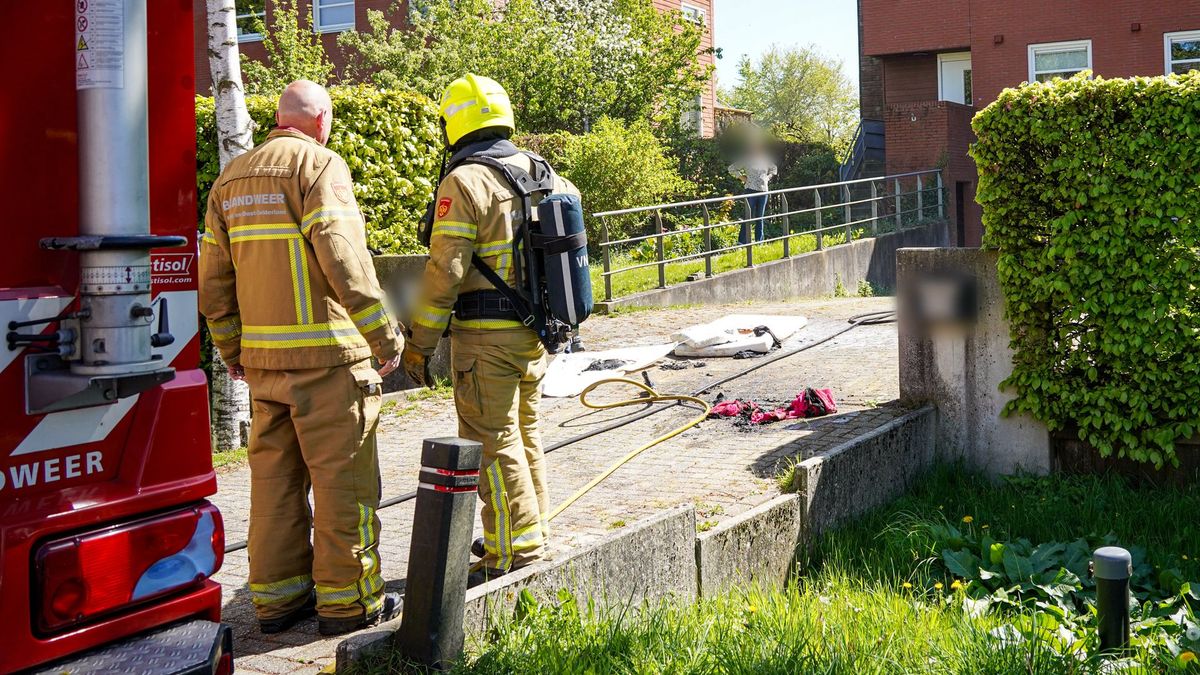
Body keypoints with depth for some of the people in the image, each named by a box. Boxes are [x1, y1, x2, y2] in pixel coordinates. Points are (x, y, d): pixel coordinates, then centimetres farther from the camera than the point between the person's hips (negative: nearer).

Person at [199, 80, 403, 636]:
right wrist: (384, 338, -16)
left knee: (275, 475, 13)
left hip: (262, 358, 7)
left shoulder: (231, 179, 15)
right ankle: (346, 599, 8)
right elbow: (343, 259, -19)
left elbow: (212, 281, 15)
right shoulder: (320, 165, -7)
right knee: (342, 477, 1)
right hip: (325, 354, -7)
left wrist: (233, 351, 22)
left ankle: (276, 595, 21)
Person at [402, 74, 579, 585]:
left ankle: (516, 553, 3)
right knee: (523, 432, 19)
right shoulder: (537, 170, 8)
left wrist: (419, 342, -12)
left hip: (487, 333, -8)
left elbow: (445, 272, -19)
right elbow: (572, 201, 30)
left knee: (492, 441, -1)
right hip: (534, 331, 8)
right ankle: (531, 533, 30)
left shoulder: (464, 182, -15)